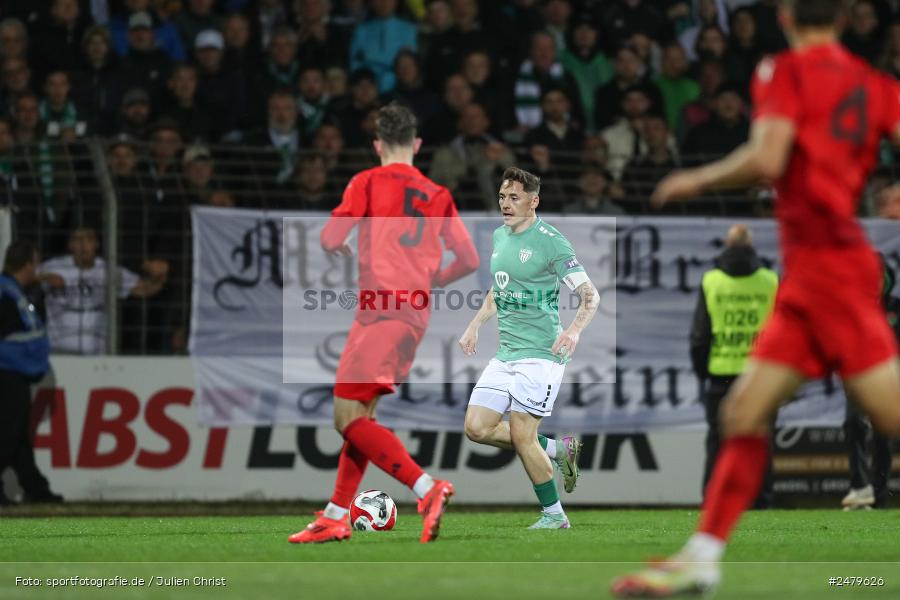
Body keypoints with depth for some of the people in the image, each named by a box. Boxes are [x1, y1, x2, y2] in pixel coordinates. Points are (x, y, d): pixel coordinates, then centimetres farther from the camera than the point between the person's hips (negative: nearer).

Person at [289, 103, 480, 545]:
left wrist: (340, 249, 20)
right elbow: (469, 260, 10)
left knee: (349, 417, -11)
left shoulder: (368, 182, 0)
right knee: (360, 415, 13)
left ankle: (427, 489, -24)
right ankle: (336, 517, 13)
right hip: (415, 316, 7)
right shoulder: (438, 195, 14)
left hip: (381, 312, -7)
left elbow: (329, 240, -4)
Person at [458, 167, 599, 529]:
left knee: (521, 436, -11)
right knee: (477, 428, 0)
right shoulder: (499, 236, 12)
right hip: (505, 355, 8)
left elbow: (590, 295, -13)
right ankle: (558, 450, 17)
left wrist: (574, 330, -29)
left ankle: (554, 517, 5)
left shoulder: (550, 241, -12)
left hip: (540, 354, -8)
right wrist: (475, 326, 20)